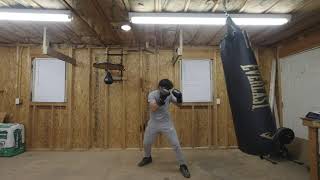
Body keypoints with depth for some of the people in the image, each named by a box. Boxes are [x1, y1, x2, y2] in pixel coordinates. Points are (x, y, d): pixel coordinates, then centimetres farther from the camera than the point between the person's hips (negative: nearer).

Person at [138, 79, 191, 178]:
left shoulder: (169, 95, -7)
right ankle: (148, 158, 45)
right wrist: (162, 98, -42)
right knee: (146, 143, 14)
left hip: (166, 123, 1)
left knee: (176, 144, -3)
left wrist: (179, 97, -27)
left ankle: (183, 166, 12)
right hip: (153, 123, 0)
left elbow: (178, 104, -6)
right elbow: (153, 108, -30)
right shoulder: (152, 94, -16)